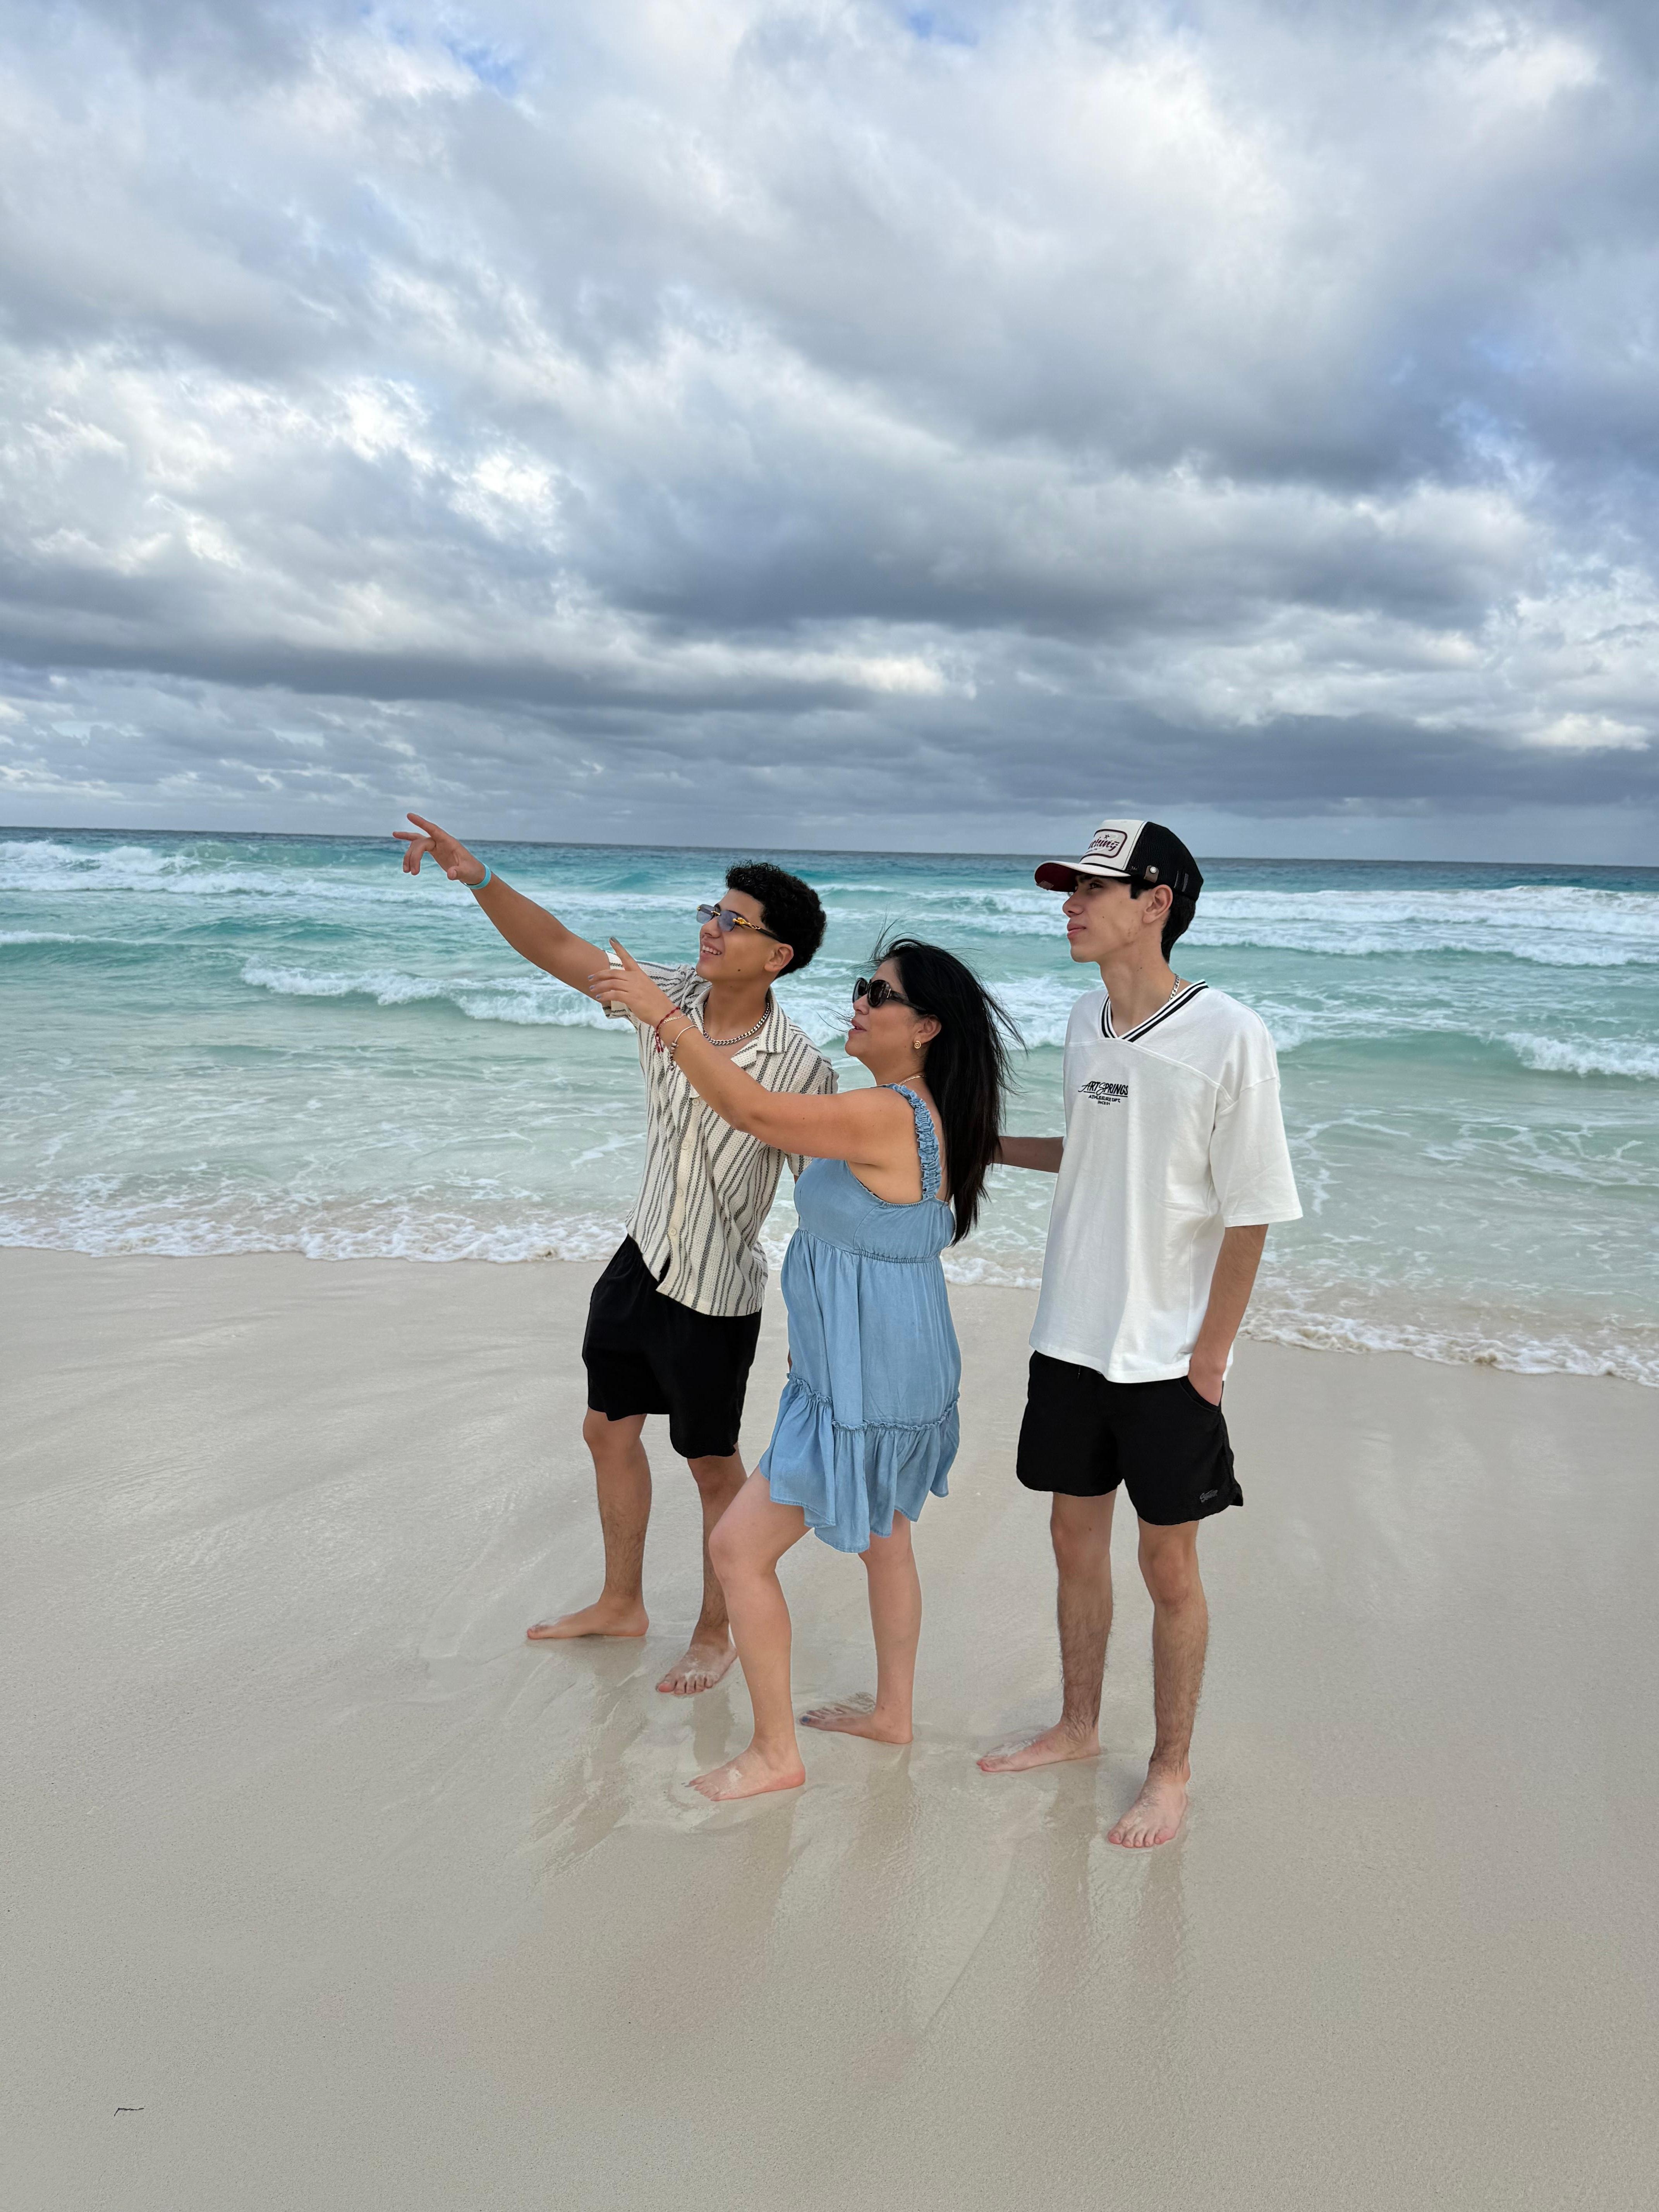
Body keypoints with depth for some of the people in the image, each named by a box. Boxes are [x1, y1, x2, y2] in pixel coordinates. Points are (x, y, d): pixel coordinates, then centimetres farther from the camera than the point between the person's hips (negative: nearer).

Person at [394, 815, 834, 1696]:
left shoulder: (801, 1071, -21)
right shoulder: (667, 996, -7)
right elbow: (558, 948, -4)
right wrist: (479, 877, -18)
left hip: (717, 1293, -6)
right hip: (642, 1258, 6)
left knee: (712, 1463, 10)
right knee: (609, 1430, 19)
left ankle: (716, 1633, 32)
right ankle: (621, 1603, 41)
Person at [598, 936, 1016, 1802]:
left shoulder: (886, 1117, -27)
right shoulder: (921, 1115, 5)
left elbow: (750, 1110, -31)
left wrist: (662, 1014, -26)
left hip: (864, 1387, -11)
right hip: (890, 1367, 11)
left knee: (739, 1547, -1)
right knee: (883, 1537, 24)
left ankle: (775, 1752, 12)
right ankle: (891, 1711, 43)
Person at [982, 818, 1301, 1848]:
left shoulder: (1229, 1036, -17)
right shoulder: (1086, 1019, 4)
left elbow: (1250, 1212, -14)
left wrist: (1209, 1359, -12)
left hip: (1167, 1359, -6)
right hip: (1071, 1338, 6)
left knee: (1169, 1565, 8)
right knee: (1077, 1540, 18)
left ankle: (1172, 1771, 27)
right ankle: (1079, 1727, 38)